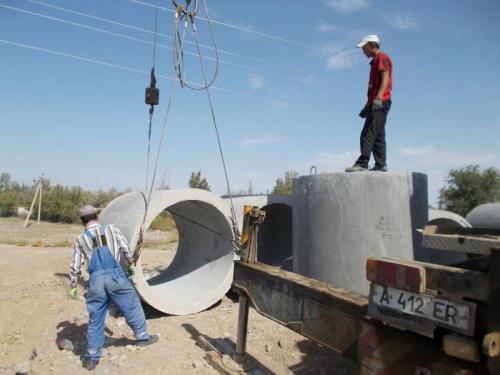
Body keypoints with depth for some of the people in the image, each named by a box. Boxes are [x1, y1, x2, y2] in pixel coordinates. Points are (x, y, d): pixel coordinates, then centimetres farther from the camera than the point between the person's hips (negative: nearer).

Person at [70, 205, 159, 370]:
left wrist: (73, 287, 21)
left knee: (95, 318, 12)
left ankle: (92, 357, 19)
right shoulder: (112, 229, 6)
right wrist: (131, 264, 24)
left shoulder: (80, 239, 9)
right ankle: (143, 337, 29)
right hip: (115, 275, -1)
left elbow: (76, 266, 11)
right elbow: (126, 249, 8)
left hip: (95, 279, 2)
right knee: (132, 306, 16)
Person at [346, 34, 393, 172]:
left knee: (369, 134, -17)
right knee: (377, 135, 6)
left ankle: (362, 163, -22)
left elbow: (385, 79, -16)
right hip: (376, 104, 10)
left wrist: (378, 98, -29)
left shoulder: (382, 58, -2)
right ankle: (381, 164, 6)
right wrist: (368, 105, 26)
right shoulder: (375, 61, 27)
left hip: (381, 103, -10)